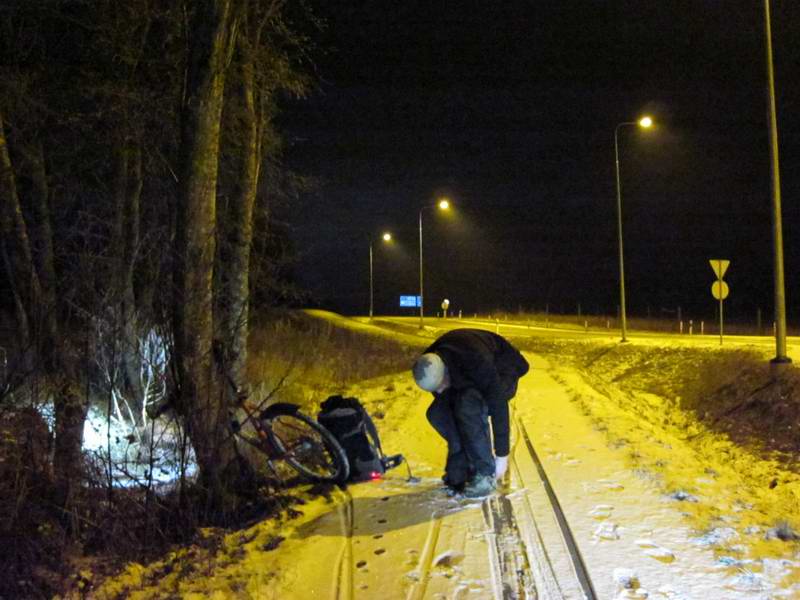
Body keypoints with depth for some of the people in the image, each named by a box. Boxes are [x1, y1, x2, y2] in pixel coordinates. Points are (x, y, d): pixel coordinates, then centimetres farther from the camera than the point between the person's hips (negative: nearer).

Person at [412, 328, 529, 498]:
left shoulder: (477, 362, -41)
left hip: (502, 374, -6)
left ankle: (486, 474, -21)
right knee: (436, 412, -17)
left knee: (469, 406, -35)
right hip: (469, 379, 6)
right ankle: (459, 472, 0)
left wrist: (502, 456, -29)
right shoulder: (429, 366, -22)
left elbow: (499, 407, -34)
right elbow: (443, 401, -7)